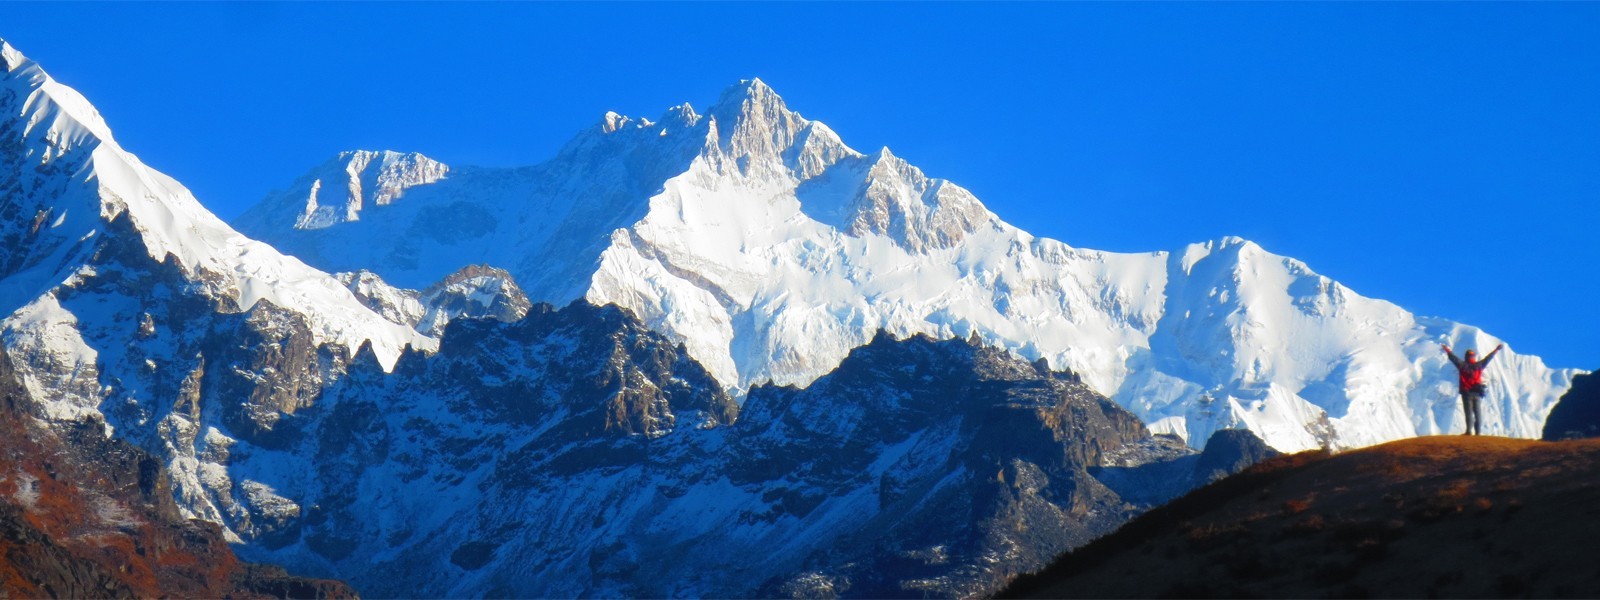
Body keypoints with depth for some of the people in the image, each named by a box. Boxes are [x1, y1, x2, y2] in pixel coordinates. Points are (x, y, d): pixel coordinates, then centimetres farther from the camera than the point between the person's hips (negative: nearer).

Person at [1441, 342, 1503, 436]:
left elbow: (1453, 358, 8)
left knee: (1469, 412, -5)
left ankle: (1469, 430, -15)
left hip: (1466, 392, -2)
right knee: (1477, 412, 4)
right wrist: (1497, 349, 25)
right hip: (1477, 393, 2)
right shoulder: (1479, 365, 4)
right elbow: (1488, 358, 14)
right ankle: (1478, 431, -1)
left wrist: (1447, 350, 23)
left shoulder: (1462, 365, -2)